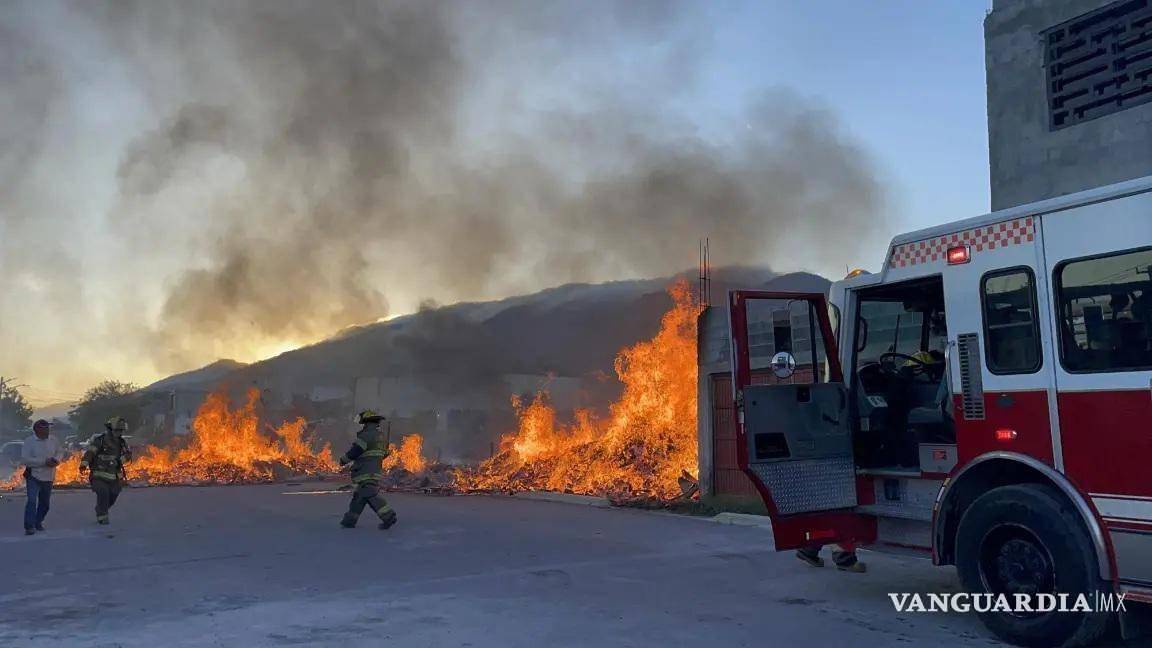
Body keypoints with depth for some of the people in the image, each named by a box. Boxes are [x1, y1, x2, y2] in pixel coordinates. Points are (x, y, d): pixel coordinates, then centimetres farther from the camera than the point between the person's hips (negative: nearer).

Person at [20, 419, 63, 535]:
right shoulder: (29, 441, -11)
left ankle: (38, 522, 32)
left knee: (45, 503, 14)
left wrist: (56, 459, -8)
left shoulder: (54, 440, 2)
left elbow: (60, 452, 15)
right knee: (32, 500, -15)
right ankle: (29, 526, -10)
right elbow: (25, 459, -17)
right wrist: (44, 462, -23)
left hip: (48, 477, 5)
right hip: (33, 476, -5)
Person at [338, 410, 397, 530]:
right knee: (359, 496, 14)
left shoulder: (366, 436, -13)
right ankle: (350, 520, 20)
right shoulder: (381, 437, 15)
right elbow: (384, 453, 19)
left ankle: (389, 517, -21)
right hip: (375, 471, 10)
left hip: (366, 473, -9)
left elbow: (354, 451, -14)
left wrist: (343, 460, 2)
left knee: (371, 496, -13)